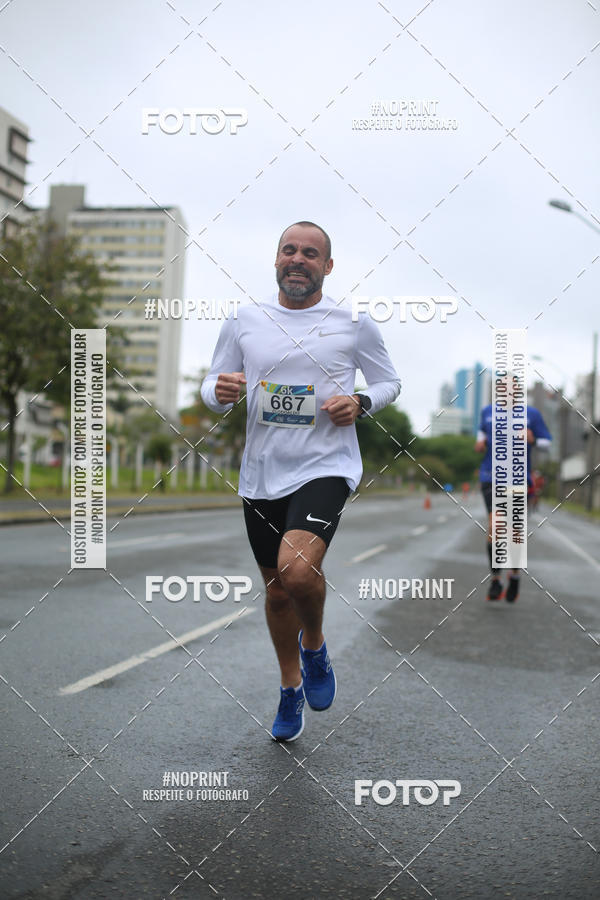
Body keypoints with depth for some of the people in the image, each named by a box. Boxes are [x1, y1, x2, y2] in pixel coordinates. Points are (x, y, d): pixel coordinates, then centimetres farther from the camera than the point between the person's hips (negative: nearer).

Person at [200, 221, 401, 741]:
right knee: (277, 589, 13)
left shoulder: (355, 323, 1)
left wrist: (360, 403, -10)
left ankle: (315, 645, 7)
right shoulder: (244, 322, 7)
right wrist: (220, 392, -12)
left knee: (299, 569, -27)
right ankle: (291, 689, 37)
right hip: (262, 474, 4)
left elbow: (390, 383, 12)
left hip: (326, 467, -3)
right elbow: (213, 389, 13)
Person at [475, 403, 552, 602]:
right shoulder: (488, 411, 9)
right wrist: (480, 441, 11)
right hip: (491, 476, 1)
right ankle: (495, 581, -4)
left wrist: (533, 440, -15)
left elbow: (548, 444, 5)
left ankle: (514, 575, 29)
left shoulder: (531, 414, 2)